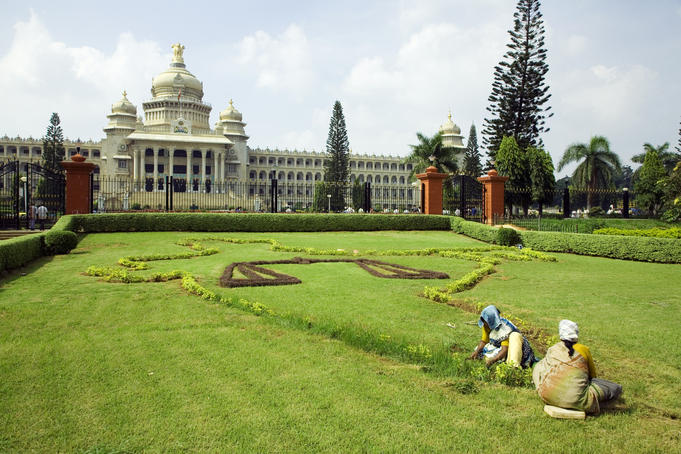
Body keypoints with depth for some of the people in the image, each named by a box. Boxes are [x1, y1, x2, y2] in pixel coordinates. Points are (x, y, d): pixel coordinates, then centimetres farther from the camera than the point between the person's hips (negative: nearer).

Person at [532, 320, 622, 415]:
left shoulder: (552, 349, 10)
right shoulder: (583, 349, 2)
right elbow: (592, 374, 16)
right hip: (575, 398, -4)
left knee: (537, 368, 30)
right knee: (616, 389, 6)